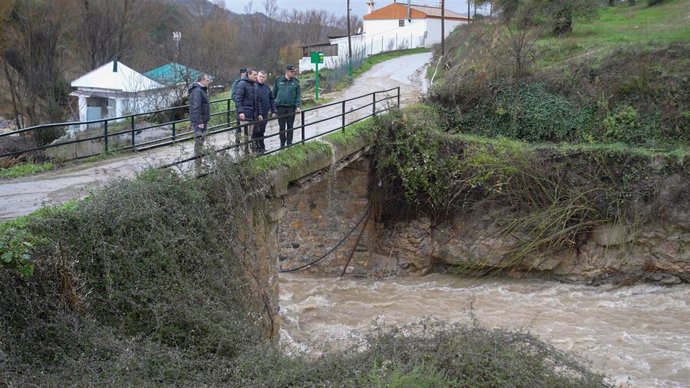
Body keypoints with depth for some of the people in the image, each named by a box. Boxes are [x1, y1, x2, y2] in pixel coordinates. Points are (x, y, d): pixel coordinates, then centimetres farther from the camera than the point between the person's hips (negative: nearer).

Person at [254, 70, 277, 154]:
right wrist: (259, 113, -19)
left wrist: (274, 111, 8)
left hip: (265, 113, 6)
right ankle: (256, 147, 4)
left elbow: (272, 99, 17)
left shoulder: (266, 87, 11)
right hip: (257, 114, -6)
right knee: (256, 131, -2)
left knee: (262, 131, 14)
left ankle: (261, 147, 21)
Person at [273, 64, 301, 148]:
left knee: (290, 126, 6)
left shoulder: (296, 82, 3)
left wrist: (298, 106, -9)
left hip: (291, 107, 0)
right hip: (281, 106, 0)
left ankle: (289, 143, 15)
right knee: (282, 127, 5)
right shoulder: (279, 80, 2)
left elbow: (298, 95, 1)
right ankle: (282, 144, 14)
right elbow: (274, 93, 8)